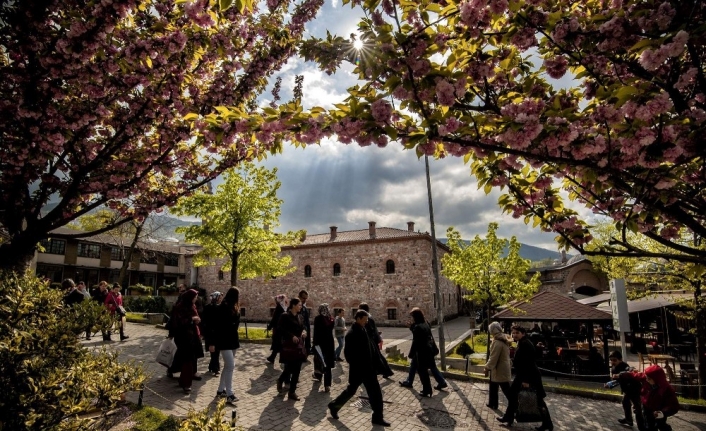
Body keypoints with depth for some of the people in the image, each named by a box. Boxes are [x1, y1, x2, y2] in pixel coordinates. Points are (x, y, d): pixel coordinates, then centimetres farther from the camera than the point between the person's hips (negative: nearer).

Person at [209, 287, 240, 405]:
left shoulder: (235, 309, 8)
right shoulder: (222, 308, -16)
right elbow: (215, 326, -16)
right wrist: (212, 342, -17)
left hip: (233, 340, 8)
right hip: (224, 341, -8)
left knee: (227, 366, 14)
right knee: (231, 366, -12)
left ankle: (221, 390, 26)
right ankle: (229, 394, -8)